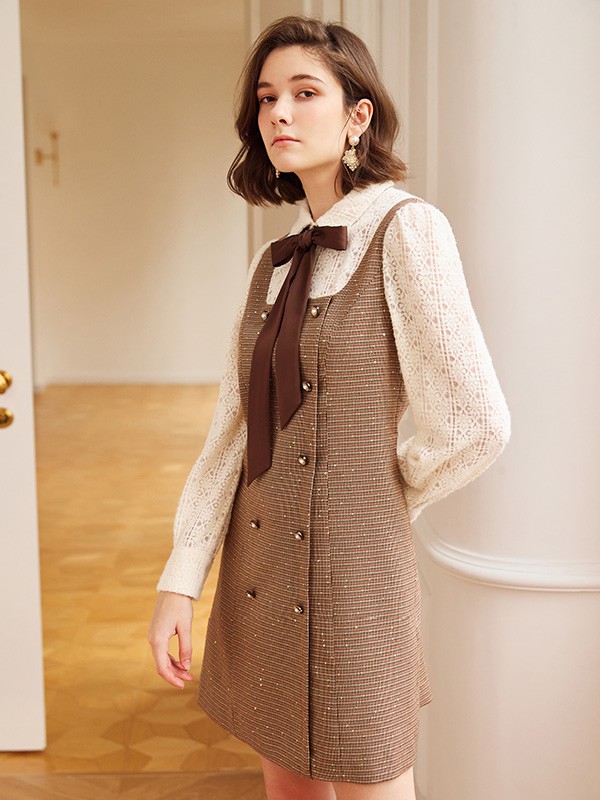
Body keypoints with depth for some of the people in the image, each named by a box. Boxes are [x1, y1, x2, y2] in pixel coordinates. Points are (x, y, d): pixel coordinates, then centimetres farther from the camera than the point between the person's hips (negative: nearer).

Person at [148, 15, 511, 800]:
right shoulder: (274, 263, 8)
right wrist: (179, 581, -1)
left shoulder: (406, 228, -11)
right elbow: (234, 430, 5)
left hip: (349, 566, -7)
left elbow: (476, 423, -16)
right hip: (258, 572, 7)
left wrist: (383, 495, 1)